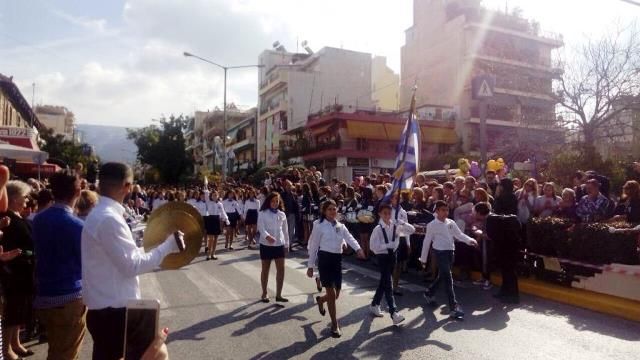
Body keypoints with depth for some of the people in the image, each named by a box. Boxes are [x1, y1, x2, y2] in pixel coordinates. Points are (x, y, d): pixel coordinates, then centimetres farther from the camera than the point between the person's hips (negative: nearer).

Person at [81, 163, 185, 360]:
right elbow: (131, 265, -22)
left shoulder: (99, 214, 10)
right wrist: (167, 246, -15)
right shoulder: (109, 219, -22)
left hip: (105, 306, 10)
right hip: (112, 310, -10)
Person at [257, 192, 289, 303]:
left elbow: (285, 230, 11)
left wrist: (287, 244, 11)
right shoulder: (263, 213, -5)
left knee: (281, 269, 0)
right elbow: (261, 227, -17)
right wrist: (267, 236, -36)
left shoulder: (282, 214, 6)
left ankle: (278, 295, 11)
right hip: (266, 244, -3)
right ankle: (264, 294, 23)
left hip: (279, 244, 3)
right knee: (265, 270, 9)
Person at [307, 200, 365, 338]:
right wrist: (310, 266, -3)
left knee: (336, 294, 12)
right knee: (331, 293, -3)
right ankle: (334, 325, 12)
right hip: (325, 259, -5)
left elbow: (350, 238, -9)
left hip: (337, 259, 5)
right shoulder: (319, 226, -5)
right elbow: (314, 246, -3)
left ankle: (320, 300, 46)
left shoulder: (341, 226, 9)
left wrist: (358, 249, -29)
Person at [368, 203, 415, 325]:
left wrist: (403, 223, -15)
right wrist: (389, 245, -20)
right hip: (383, 257, -6)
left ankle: (374, 305, 35)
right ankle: (394, 313, -9)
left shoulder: (395, 226, -1)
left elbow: (412, 230, 1)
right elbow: (373, 246, -18)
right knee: (388, 283, -9)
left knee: (384, 281, 17)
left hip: (393, 255, 6)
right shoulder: (378, 229, -14)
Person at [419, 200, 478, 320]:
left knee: (442, 276, 19)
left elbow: (459, 234, 6)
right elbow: (427, 242, -1)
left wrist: (470, 240, -14)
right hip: (440, 252, -6)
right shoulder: (432, 225, -6)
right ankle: (453, 307, -8)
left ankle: (429, 293, 42)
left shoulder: (451, 223, 7)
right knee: (448, 279, -10)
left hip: (450, 252, 6)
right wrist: (423, 258, 3)